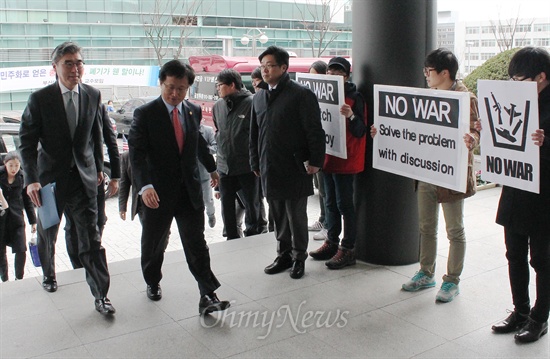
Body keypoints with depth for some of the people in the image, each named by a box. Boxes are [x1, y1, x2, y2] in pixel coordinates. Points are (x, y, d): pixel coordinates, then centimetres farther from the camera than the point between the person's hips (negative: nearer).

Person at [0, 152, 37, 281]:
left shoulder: (23, 178, -1)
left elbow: (27, 201, 6)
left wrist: (33, 221, 7)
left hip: (16, 219, 1)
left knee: (21, 251, -2)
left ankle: (19, 279, 17)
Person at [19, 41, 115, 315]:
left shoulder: (93, 95, -1)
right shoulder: (40, 99, -11)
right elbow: (27, 142, -10)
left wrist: (98, 167, 16)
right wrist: (31, 180, -19)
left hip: (84, 177, 1)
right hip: (51, 177, -1)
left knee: (91, 239, -2)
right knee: (47, 234, 19)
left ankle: (100, 295, 4)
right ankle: (49, 275, 46)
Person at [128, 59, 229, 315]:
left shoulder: (194, 111, 5)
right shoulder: (145, 114, -9)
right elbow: (137, 153, -17)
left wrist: (211, 168, 35)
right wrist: (145, 186, -32)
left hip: (190, 190, 2)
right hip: (158, 193, -2)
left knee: (196, 245, -1)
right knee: (153, 245, 16)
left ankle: (208, 296, -1)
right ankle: (153, 283, 40)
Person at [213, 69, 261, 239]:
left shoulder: (251, 103, -12)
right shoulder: (218, 106, 7)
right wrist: (220, 153, 16)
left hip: (247, 166, -5)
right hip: (224, 166, 6)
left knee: (252, 204, 9)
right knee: (227, 205, 12)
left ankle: (253, 236, 25)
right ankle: (232, 239, 26)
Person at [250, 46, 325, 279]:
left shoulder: (301, 95, -8)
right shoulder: (259, 97, 13)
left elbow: (315, 131, -10)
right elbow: (254, 134, 18)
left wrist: (315, 161, -12)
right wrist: (255, 162, 15)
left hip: (294, 168, -6)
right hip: (269, 169, 6)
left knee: (297, 216, 5)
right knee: (278, 216, 15)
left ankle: (299, 257, 21)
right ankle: (284, 254, 29)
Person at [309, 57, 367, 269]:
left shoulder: (354, 98, -10)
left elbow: (360, 132, -15)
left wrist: (351, 116, -32)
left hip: (345, 161, -7)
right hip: (327, 158, 7)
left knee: (344, 204, -3)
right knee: (330, 202, 15)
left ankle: (348, 249, 4)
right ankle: (331, 242, 26)